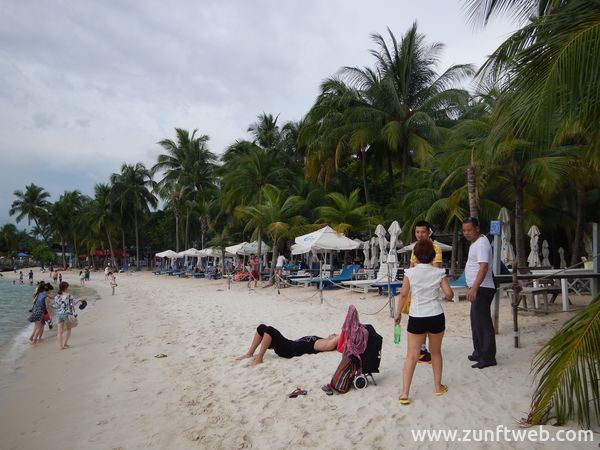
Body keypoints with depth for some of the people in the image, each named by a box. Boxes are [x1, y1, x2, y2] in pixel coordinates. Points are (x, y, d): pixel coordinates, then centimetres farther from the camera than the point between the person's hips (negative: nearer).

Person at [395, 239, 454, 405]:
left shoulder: (410, 272, -6)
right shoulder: (439, 272, -3)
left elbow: (403, 294, -5)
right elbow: (449, 294, -5)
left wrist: (398, 313, 6)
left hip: (416, 318, -1)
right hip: (436, 317, 2)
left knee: (411, 355, 2)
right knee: (436, 352, 21)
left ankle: (405, 393, -2)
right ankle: (438, 387, 33)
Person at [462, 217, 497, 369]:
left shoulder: (482, 244, -17)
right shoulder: (475, 242, 16)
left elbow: (484, 267, -28)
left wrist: (474, 288, -37)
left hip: (482, 289, -11)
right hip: (477, 289, 11)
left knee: (483, 323, -7)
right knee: (476, 322, 17)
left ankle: (488, 357, -1)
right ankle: (479, 353, 28)